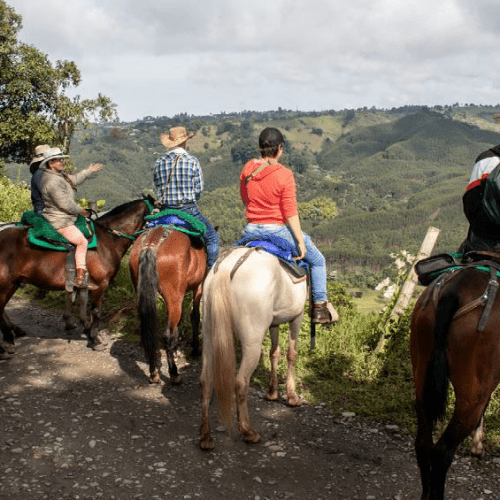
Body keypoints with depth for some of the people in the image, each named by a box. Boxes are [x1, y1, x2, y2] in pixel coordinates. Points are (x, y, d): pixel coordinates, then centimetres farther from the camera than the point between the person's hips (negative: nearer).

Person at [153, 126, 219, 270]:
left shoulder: (160, 162, 1)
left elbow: (158, 188, 9)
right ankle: (211, 270, 9)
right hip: (189, 209, -4)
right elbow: (199, 189, -5)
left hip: (166, 209, 4)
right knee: (212, 237, 12)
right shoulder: (192, 161, -8)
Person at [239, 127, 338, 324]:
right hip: (278, 230, -4)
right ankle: (319, 307, 17)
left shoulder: (247, 169, 0)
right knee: (317, 260, 16)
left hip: (251, 230, 4)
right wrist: (300, 241, -9)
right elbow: (290, 212, -15)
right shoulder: (284, 175, -15)